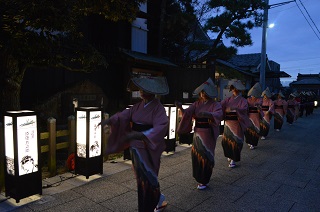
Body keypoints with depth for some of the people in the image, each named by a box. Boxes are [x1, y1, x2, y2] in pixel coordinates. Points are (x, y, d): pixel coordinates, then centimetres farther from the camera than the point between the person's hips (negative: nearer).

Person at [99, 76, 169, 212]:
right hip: (136, 147, 7)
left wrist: (140, 134, -38)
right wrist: (109, 120, -20)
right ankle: (159, 201, 40)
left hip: (148, 149, -7)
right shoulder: (138, 106, 7)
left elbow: (161, 127, -28)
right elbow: (124, 115, -2)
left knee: (147, 180, 3)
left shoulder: (158, 108, -14)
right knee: (141, 179, 18)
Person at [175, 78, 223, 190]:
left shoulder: (215, 104, -7)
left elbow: (219, 114, -27)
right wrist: (181, 108, -30)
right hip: (197, 133, 4)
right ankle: (199, 176, 37)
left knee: (206, 156, 3)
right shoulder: (197, 104, 4)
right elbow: (187, 113, -9)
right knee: (196, 154, 13)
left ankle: (204, 181, 20)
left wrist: (207, 114, -46)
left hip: (208, 134, -4)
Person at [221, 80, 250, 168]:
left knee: (235, 141, 0)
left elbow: (244, 109, -20)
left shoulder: (243, 100, -2)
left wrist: (234, 109, -36)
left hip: (236, 124, -3)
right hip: (228, 123, 4)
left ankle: (233, 160, 13)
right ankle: (230, 155, 32)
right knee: (226, 140, 7)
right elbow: (221, 105, -7)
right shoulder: (228, 99, 8)